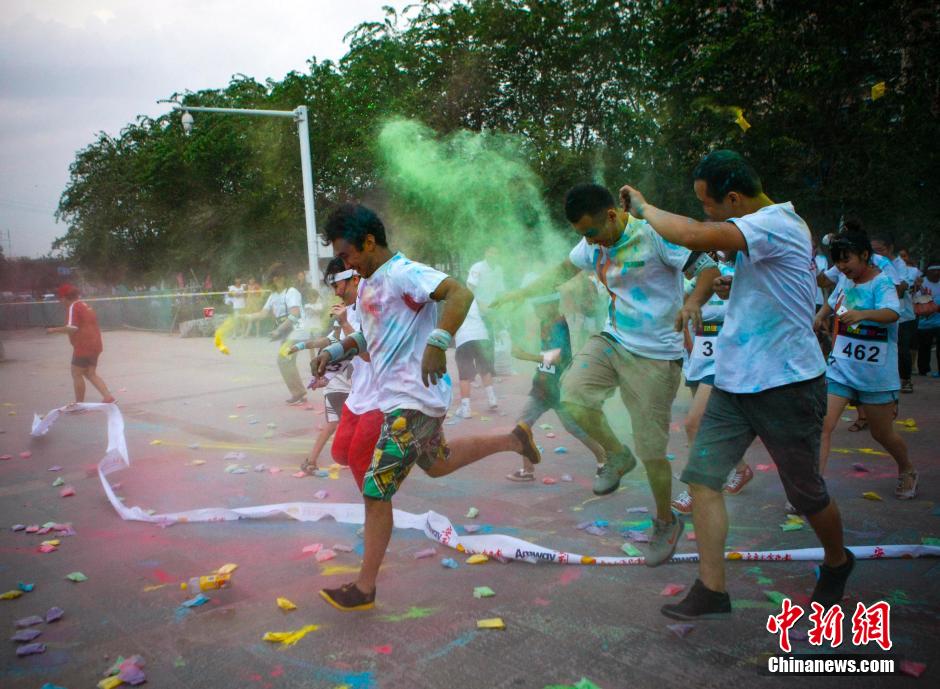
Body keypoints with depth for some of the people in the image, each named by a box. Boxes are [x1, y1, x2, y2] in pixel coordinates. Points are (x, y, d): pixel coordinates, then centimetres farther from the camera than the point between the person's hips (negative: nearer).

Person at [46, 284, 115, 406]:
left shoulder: (73, 307, -12)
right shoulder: (85, 306, 16)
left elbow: (72, 328, -21)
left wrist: (54, 330, -11)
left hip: (83, 346, -9)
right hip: (96, 344, 9)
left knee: (76, 374, 3)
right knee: (91, 374, 15)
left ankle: (79, 404, 9)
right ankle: (108, 397, 4)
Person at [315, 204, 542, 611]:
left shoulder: (403, 273, -18)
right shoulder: (367, 284, 11)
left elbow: (460, 293, -31)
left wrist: (438, 342, -44)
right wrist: (336, 351, 8)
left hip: (412, 402, -11)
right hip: (398, 397, 11)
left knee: (376, 492, -5)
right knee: (436, 463, 30)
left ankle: (364, 589, 8)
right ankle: (512, 440, 39)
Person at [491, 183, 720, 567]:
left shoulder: (654, 233, -17)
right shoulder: (594, 244, 4)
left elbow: (708, 268, -19)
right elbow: (564, 270, 20)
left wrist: (694, 302, -39)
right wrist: (518, 295, 15)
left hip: (655, 356, -6)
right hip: (611, 340, 6)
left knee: (651, 451, 0)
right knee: (571, 395, -18)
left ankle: (666, 522, 28)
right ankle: (616, 456, 11)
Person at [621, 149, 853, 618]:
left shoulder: (778, 222, -19)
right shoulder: (759, 229, 12)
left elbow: (695, 236, -34)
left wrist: (643, 208, -18)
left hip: (786, 384, -8)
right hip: (734, 382, 8)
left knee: (806, 494, 11)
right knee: (702, 478, -2)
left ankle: (837, 562, 40)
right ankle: (711, 591, 6)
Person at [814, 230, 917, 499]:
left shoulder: (881, 282, -14)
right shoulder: (845, 280, 4)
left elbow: (892, 313, -34)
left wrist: (863, 314, -52)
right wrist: (822, 314, 11)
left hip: (875, 373, -4)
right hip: (840, 368, 4)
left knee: (882, 434, 14)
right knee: (823, 425, -12)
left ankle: (907, 471, 44)